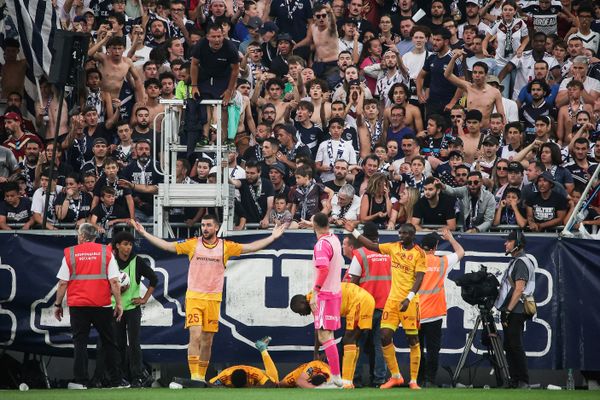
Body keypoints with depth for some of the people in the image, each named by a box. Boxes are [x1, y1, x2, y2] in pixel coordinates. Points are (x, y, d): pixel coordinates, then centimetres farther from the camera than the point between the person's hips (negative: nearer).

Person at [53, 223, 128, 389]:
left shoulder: (70, 253, 1)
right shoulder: (106, 252, 2)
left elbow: (63, 283, -1)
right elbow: (114, 281, -4)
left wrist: (58, 304, 8)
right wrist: (118, 303, 2)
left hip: (77, 305, -1)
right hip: (102, 305, 1)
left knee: (79, 342, 3)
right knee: (109, 343, 9)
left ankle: (80, 380, -5)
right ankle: (116, 380, 11)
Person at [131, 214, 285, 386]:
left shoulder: (225, 246, 3)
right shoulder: (193, 244, 1)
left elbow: (250, 247, 3)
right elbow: (166, 245, 2)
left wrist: (272, 237, -2)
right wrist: (144, 233, -3)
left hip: (213, 299, 2)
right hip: (194, 296, -2)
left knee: (207, 341, 8)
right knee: (195, 335, -15)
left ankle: (202, 377, 20)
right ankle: (194, 376, -18)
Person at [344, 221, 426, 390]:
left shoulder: (419, 253, -7)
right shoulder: (394, 247, 9)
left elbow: (419, 278, -13)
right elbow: (372, 246, 15)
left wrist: (409, 298, -23)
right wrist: (353, 231, 11)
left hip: (409, 301, -5)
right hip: (393, 299, 5)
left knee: (413, 339, -2)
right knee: (385, 336, 0)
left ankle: (413, 380, 4)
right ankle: (395, 377, 12)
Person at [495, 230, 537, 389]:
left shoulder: (521, 262, -13)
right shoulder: (516, 261, 19)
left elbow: (519, 289, -19)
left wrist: (508, 311, -20)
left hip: (515, 312, -10)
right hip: (510, 312, 10)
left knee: (515, 346, -10)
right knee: (509, 346, 11)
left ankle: (523, 382, -9)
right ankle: (515, 380, 14)